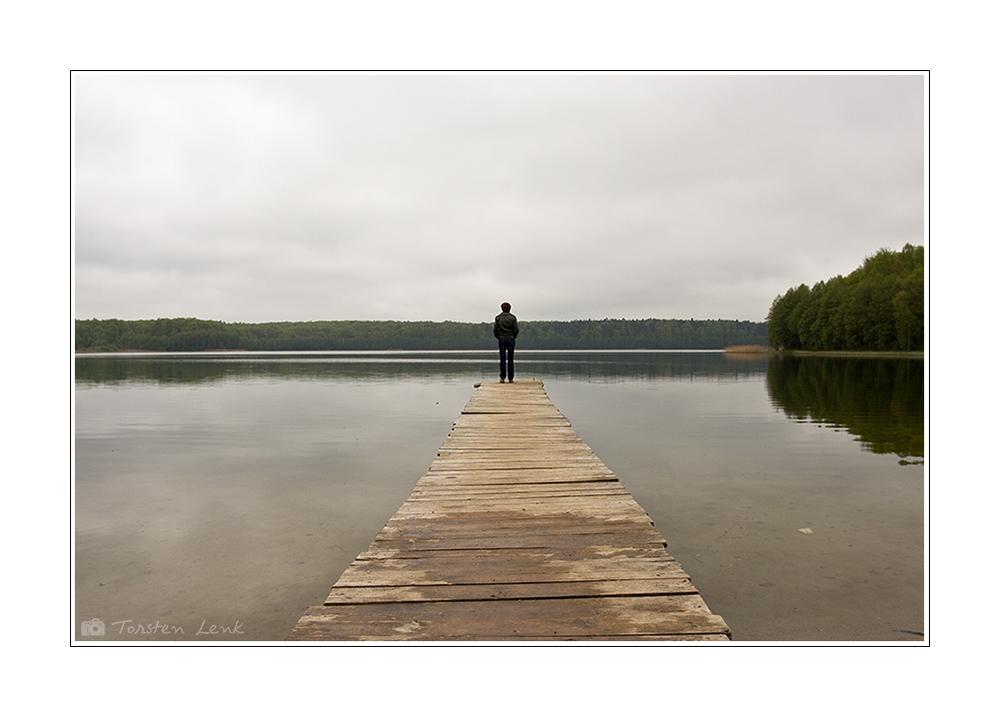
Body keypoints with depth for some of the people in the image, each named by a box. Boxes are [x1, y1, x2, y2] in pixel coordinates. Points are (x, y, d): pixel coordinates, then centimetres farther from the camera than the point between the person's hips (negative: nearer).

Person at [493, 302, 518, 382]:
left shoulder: (498, 318, 1)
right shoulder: (513, 318, -1)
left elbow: (495, 330, -1)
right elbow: (516, 330, -3)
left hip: (501, 339, 0)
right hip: (511, 338, 0)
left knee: (502, 359, 3)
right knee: (510, 359, 2)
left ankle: (502, 377, -1)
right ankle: (510, 378, 2)